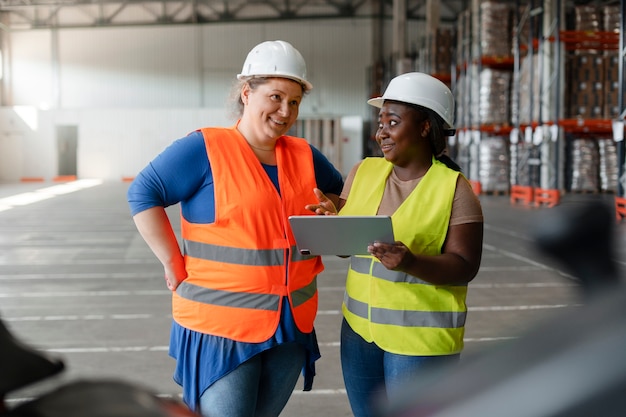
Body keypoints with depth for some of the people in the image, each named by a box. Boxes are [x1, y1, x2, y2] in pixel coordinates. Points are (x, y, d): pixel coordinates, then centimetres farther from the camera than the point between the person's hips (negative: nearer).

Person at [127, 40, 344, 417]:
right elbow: (143, 193, -11)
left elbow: (339, 191, 24)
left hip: (291, 327, 6)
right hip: (221, 325, -6)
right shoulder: (206, 149, -11)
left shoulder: (304, 156, 6)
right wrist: (175, 265, -14)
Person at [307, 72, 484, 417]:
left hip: (421, 336, -5)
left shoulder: (455, 189, -10)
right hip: (360, 325, 5)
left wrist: (409, 262, -30)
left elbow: (464, 268, -14)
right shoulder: (363, 171, 4)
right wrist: (331, 221, -14)